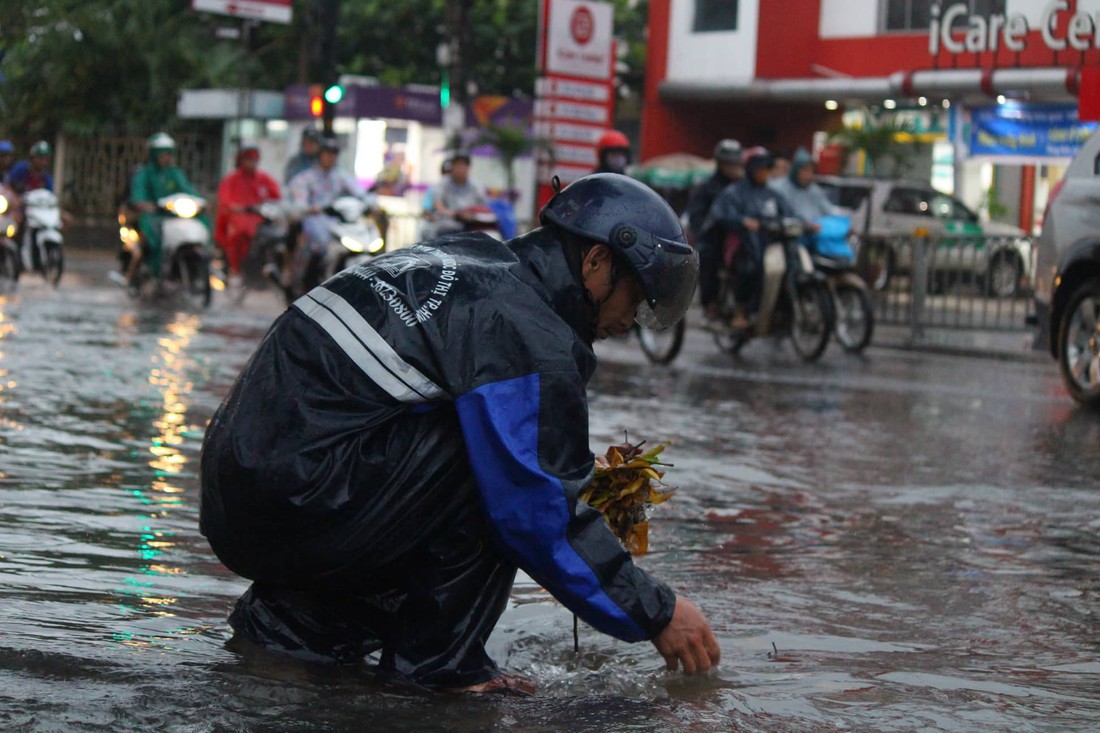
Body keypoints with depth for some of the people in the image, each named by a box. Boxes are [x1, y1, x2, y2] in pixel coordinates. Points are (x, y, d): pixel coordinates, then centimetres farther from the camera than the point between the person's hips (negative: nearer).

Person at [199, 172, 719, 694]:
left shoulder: (469, 261, 18)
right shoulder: (528, 335, -12)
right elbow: (541, 517, -12)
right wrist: (655, 615, -3)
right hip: (293, 510, -10)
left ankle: (288, 618, 17)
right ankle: (440, 660, -5)